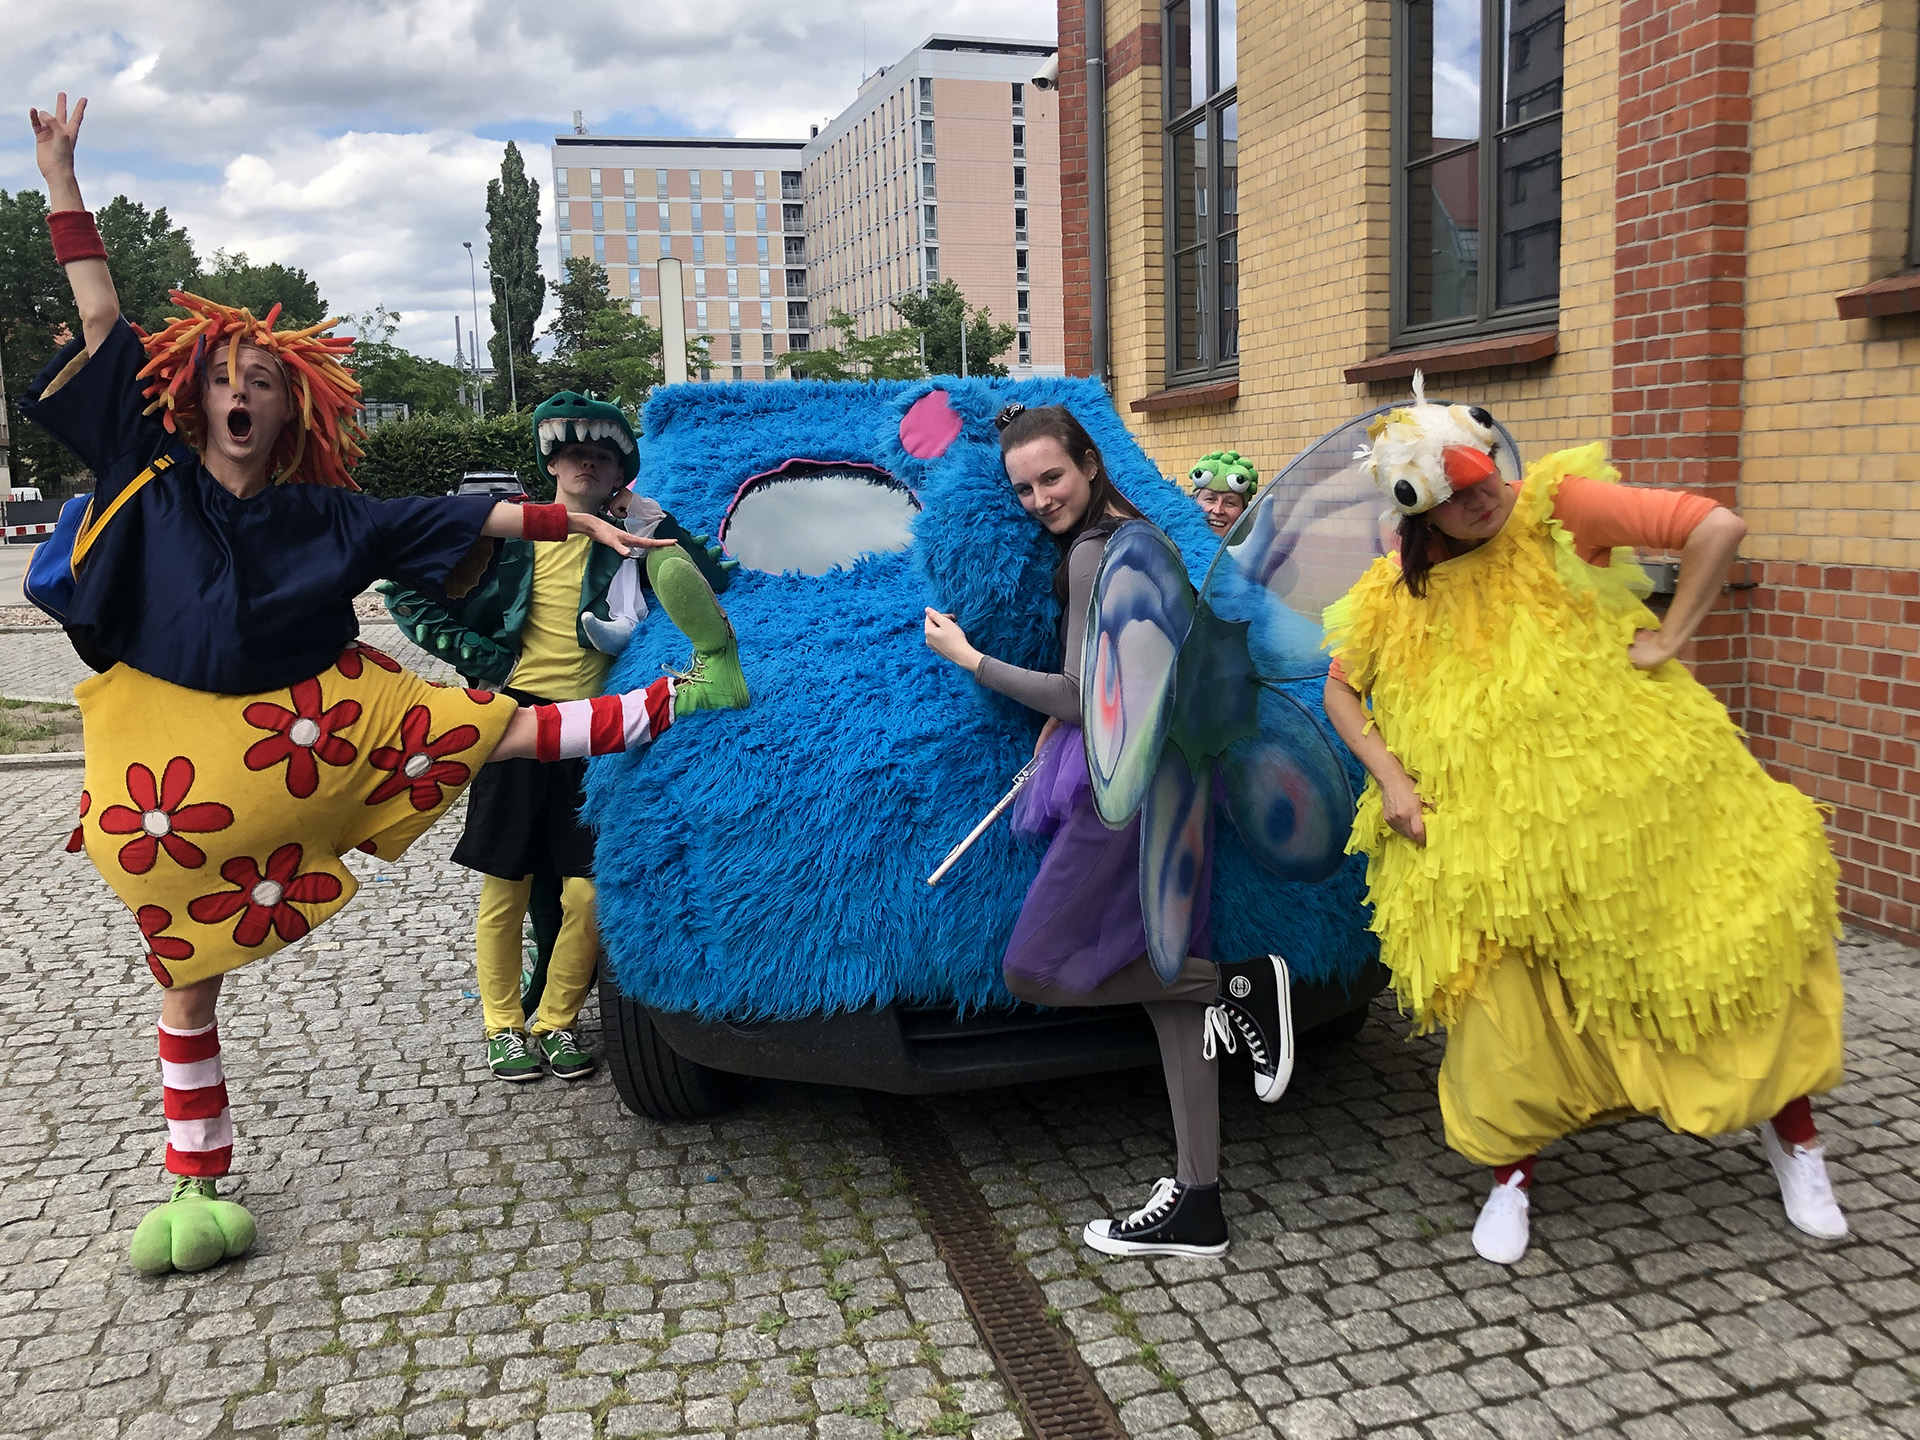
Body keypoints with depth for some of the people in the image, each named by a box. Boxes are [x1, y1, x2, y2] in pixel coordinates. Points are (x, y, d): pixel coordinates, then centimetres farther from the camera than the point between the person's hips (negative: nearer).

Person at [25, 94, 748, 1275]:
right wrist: (63, 186, 0)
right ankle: (196, 1194, 23)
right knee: (188, 990, 9)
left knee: (500, 730, -3)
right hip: (182, 773, 0)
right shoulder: (153, 478, -1)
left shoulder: (329, 515, 0)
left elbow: (463, 519, 2)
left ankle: (692, 690, 11)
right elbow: (103, 329, -1)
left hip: (314, 728, 0)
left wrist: (583, 524, 0)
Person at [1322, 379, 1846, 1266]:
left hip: (1631, 788, -1)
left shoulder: (1556, 506, -10)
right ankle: (1511, 1173, 23)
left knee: (1734, 945, 4)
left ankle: (1788, 1129, 29)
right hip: (1495, 833, 1)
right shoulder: (1394, 593, -3)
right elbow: (1341, 690, 9)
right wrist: (1389, 777, -2)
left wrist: (1670, 640, -11)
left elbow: (1716, 528, -12)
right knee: (1499, 1002, -1)